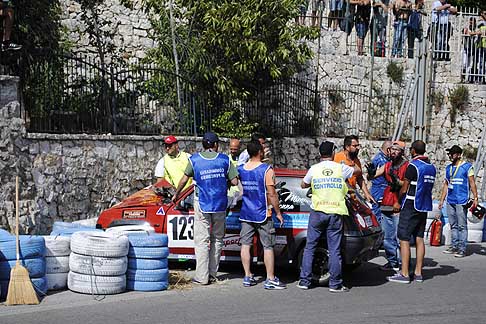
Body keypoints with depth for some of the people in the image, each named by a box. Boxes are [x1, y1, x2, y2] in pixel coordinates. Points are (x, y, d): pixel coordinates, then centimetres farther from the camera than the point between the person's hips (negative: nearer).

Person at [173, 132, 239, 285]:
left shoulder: (194, 159, 0)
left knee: (202, 240, 0)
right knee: (217, 239, 13)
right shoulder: (224, 159, 2)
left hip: (202, 204, -2)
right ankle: (213, 273, 16)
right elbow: (234, 182, -1)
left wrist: (176, 194, 21)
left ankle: (202, 276, -4)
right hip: (220, 205, 2)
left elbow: (184, 179, 6)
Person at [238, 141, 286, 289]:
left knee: (245, 245, 10)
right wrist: (278, 213, -4)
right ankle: (270, 279, 1)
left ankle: (247, 277, 12)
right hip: (262, 215, -5)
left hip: (245, 214, 5)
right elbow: (272, 194, -13)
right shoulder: (266, 170, -13)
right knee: (268, 247, 1)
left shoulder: (241, 169, 1)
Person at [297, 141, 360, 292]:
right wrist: (353, 164, 40)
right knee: (334, 250, 3)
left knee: (310, 247, 9)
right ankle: (335, 284, 4)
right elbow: (358, 170, 20)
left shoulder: (314, 169, 0)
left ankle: (304, 281, 10)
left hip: (317, 212, 1)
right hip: (335, 213, -1)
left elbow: (303, 185, 16)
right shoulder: (341, 168, 0)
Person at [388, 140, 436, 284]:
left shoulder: (413, 166, -13)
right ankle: (418, 273, 11)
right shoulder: (432, 167, 11)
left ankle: (404, 274, -7)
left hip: (411, 207, -8)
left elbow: (404, 189, -10)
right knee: (419, 238, 10)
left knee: (404, 239, -5)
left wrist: (398, 199, 7)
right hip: (424, 207, 8)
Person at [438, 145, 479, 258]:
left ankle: (462, 249, -3)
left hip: (461, 201, -6)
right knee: (453, 225, 11)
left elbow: (472, 183, -4)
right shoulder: (448, 168, 16)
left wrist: (475, 198, -11)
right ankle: (454, 246, 18)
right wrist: (442, 200, 17)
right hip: (450, 201, 6)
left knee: (462, 226, -5)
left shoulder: (467, 167, -1)